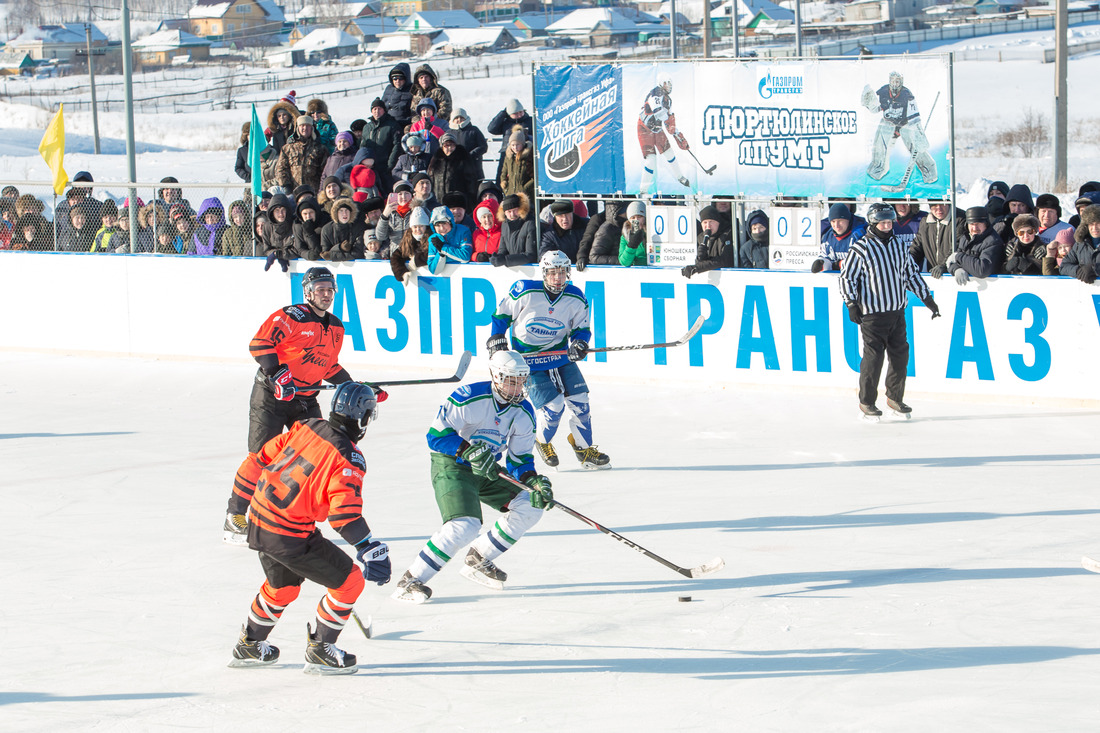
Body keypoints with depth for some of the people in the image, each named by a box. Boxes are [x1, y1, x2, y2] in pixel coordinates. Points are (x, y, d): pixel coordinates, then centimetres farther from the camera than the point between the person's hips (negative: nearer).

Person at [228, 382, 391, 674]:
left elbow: (261, 459, 13)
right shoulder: (348, 457, -17)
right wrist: (370, 548, -25)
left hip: (259, 521, 8)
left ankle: (248, 646, 44)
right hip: (291, 537, -8)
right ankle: (319, 651, 11)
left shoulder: (306, 427, 4)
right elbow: (344, 511, -27)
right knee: (349, 582, 4)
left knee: (282, 586, 31)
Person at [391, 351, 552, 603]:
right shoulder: (469, 398, -22)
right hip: (451, 467, -8)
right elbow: (436, 435, -23)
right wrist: (469, 451, -34)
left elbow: (519, 459, 4)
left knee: (530, 507, -3)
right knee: (465, 525, -28)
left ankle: (478, 562, 12)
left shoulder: (524, 414, -1)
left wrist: (534, 482, -15)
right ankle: (409, 582, -20)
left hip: (488, 470, 8)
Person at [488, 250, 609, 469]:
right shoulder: (525, 291, -17)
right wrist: (496, 340, -6)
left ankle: (584, 448, 13)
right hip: (529, 356, -4)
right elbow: (502, 313, -2)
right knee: (553, 405, -13)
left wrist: (579, 343, -18)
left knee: (579, 399, -3)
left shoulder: (576, 299, -7)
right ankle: (542, 441, 15)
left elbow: (581, 328, 3)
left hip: (560, 352, 4)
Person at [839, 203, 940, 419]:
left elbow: (911, 273, 21)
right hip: (872, 313, -6)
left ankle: (895, 397, 21)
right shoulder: (860, 249, -6)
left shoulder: (898, 246, 12)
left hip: (897, 312, 6)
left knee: (900, 355, 6)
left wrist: (927, 298, 20)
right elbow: (847, 277, -6)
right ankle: (866, 402, 5)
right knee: (873, 357, -7)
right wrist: (852, 304, -15)